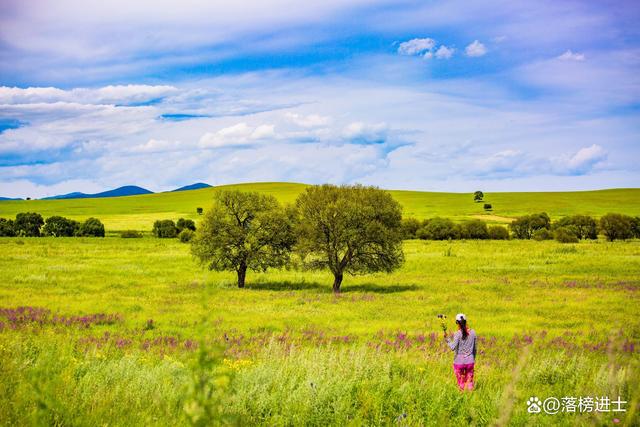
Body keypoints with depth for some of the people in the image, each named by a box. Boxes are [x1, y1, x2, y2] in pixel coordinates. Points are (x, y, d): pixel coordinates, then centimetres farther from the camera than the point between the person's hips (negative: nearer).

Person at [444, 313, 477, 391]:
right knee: (469, 382, 11)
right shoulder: (472, 332, 0)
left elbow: (453, 348, -22)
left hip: (459, 362, -3)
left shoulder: (458, 334, -13)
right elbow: (475, 348, 8)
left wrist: (447, 338, -9)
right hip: (470, 361, 3)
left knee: (461, 384, 9)